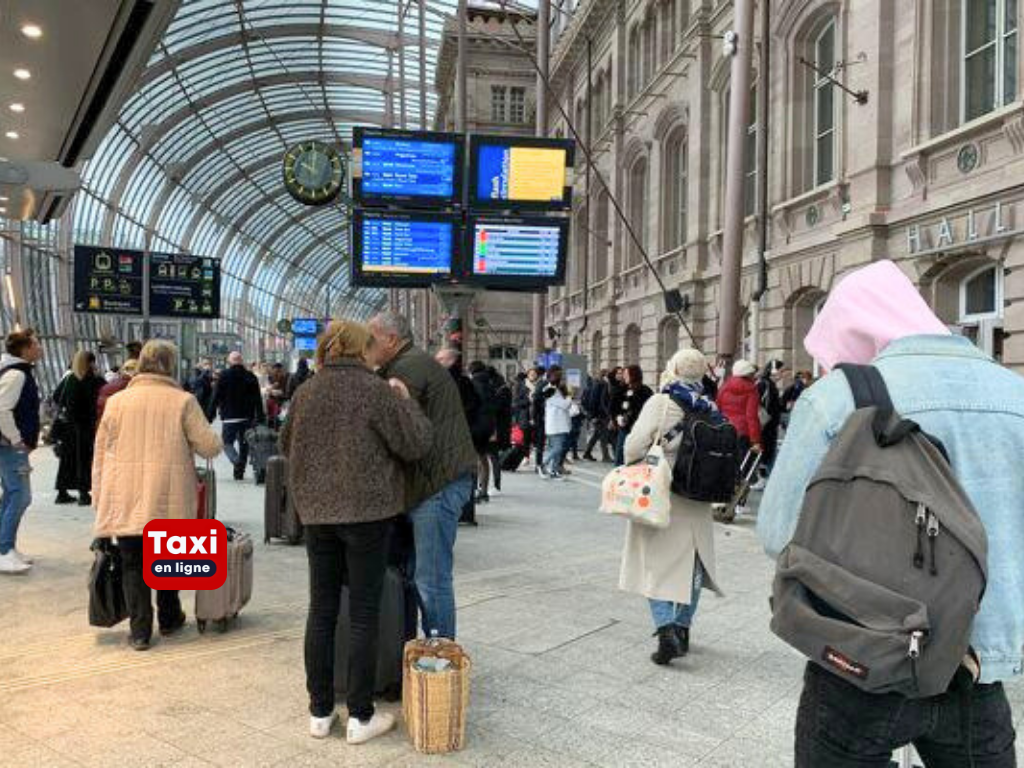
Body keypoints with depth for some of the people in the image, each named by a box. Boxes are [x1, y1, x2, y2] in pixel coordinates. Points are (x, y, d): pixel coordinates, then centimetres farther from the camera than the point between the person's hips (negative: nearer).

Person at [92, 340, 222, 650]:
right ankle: (169, 619, 30)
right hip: (169, 499, -1)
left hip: (124, 501, 1)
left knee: (133, 565, 9)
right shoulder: (183, 401, -6)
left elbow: (100, 455, 7)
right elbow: (210, 447, -6)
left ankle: (140, 631, 8)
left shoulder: (116, 402, 2)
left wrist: (100, 499, 14)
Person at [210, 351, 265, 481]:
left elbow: (216, 397, -4)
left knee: (227, 442, 5)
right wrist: (260, 419, 8)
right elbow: (258, 399, 5)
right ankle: (240, 471, 14)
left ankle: (237, 462, -22)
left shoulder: (224, 376, -4)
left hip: (229, 418, -3)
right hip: (247, 417, 3)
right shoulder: (251, 376, 5)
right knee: (244, 444, 12)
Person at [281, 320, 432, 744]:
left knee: (321, 610, 12)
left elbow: (287, 445, 18)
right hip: (367, 511, -5)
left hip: (317, 512, 5)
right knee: (363, 614, 4)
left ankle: (320, 711, 21)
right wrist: (405, 401, 4)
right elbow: (415, 445, -8)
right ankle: (360, 716, 12)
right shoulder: (377, 391, -12)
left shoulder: (306, 393, 4)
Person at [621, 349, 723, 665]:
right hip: (697, 503, 4)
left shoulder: (659, 403, -12)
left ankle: (666, 629, -11)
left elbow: (635, 447, -16)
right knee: (690, 563, 16)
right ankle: (682, 628, 25)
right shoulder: (710, 409, -1)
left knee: (656, 564, 4)